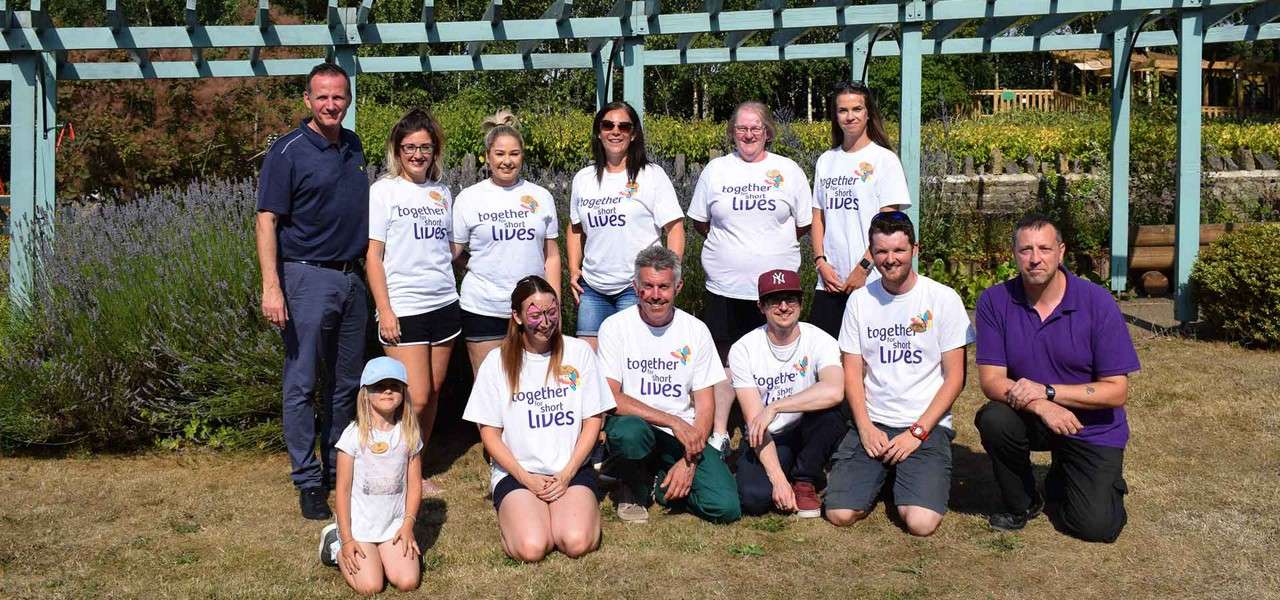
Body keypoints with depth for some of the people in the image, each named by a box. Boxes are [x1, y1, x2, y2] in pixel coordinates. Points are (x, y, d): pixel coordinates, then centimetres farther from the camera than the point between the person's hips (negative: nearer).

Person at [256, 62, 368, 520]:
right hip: (308, 277, -6)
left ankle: (338, 468, 27)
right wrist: (271, 287, -20)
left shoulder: (355, 147, 11)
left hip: (353, 277, 6)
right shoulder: (289, 151, -8)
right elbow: (267, 221, -11)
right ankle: (308, 481, 10)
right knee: (302, 384, 0)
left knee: (346, 384, 13)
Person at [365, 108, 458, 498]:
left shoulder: (443, 193, 12)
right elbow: (372, 255, -5)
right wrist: (384, 310, -11)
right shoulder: (384, 191, -2)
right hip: (403, 308, -5)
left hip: (444, 304, 5)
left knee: (433, 393, 8)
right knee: (416, 399, -9)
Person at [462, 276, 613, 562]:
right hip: (516, 472, 0)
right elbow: (489, 432, 2)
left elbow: (592, 420, 4)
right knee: (531, 548, -25)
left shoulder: (579, 351, 3)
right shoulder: (497, 361, 0)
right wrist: (526, 479, -9)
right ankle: (516, 512, 8)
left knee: (577, 543, -25)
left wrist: (567, 474, -7)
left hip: (571, 469, 1)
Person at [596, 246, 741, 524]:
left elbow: (705, 404, 2)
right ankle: (632, 489, -4)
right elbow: (610, 398, -15)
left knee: (726, 507, -19)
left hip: (686, 437, 2)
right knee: (628, 431, -39)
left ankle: (660, 485, 12)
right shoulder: (615, 327, -6)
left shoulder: (696, 330, 2)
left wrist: (690, 461, -13)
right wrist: (674, 422, -22)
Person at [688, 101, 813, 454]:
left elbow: (803, 225, 10)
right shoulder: (716, 170, 7)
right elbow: (699, 221, 13)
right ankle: (719, 435, 17)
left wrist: (771, 242, 5)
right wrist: (731, 243, 6)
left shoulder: (788, 170, 5)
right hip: (724, 286, 1)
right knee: (724, 361, 5)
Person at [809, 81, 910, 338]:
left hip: (871, 282, -4)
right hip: (830, 281, 4)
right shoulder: (826, 161, 13)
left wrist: (863, 268, -13)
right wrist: (821, 262, -1)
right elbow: (818, 217, 12)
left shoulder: (884, 160, -2)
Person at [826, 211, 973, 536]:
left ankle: (909, 478, 12)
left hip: (927, 426, -2)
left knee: (921, 522, -23)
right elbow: (852, 372, 7)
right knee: (840, 514, -15)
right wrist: (865, 428, -8)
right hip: (872, 423, 2)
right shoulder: (860, 300, 6)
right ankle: (881, 475, 16)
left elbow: (955, 377, -3)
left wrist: (917, 432, -11)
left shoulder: (943, 299, -3)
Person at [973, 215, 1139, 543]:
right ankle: (1021, 503, -2)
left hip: (1092, 428, -1)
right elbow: (991, 380, -14)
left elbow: (1116, 391, -15)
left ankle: (1062, 481, 23)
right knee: (993, 419, -32)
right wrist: (1039, 406, -32)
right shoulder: (994, 301, -11)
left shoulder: (1098, 302, -16)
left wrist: (1046, 391, -25)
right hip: (1031, 418, 2)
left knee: (1096, 527, -15)